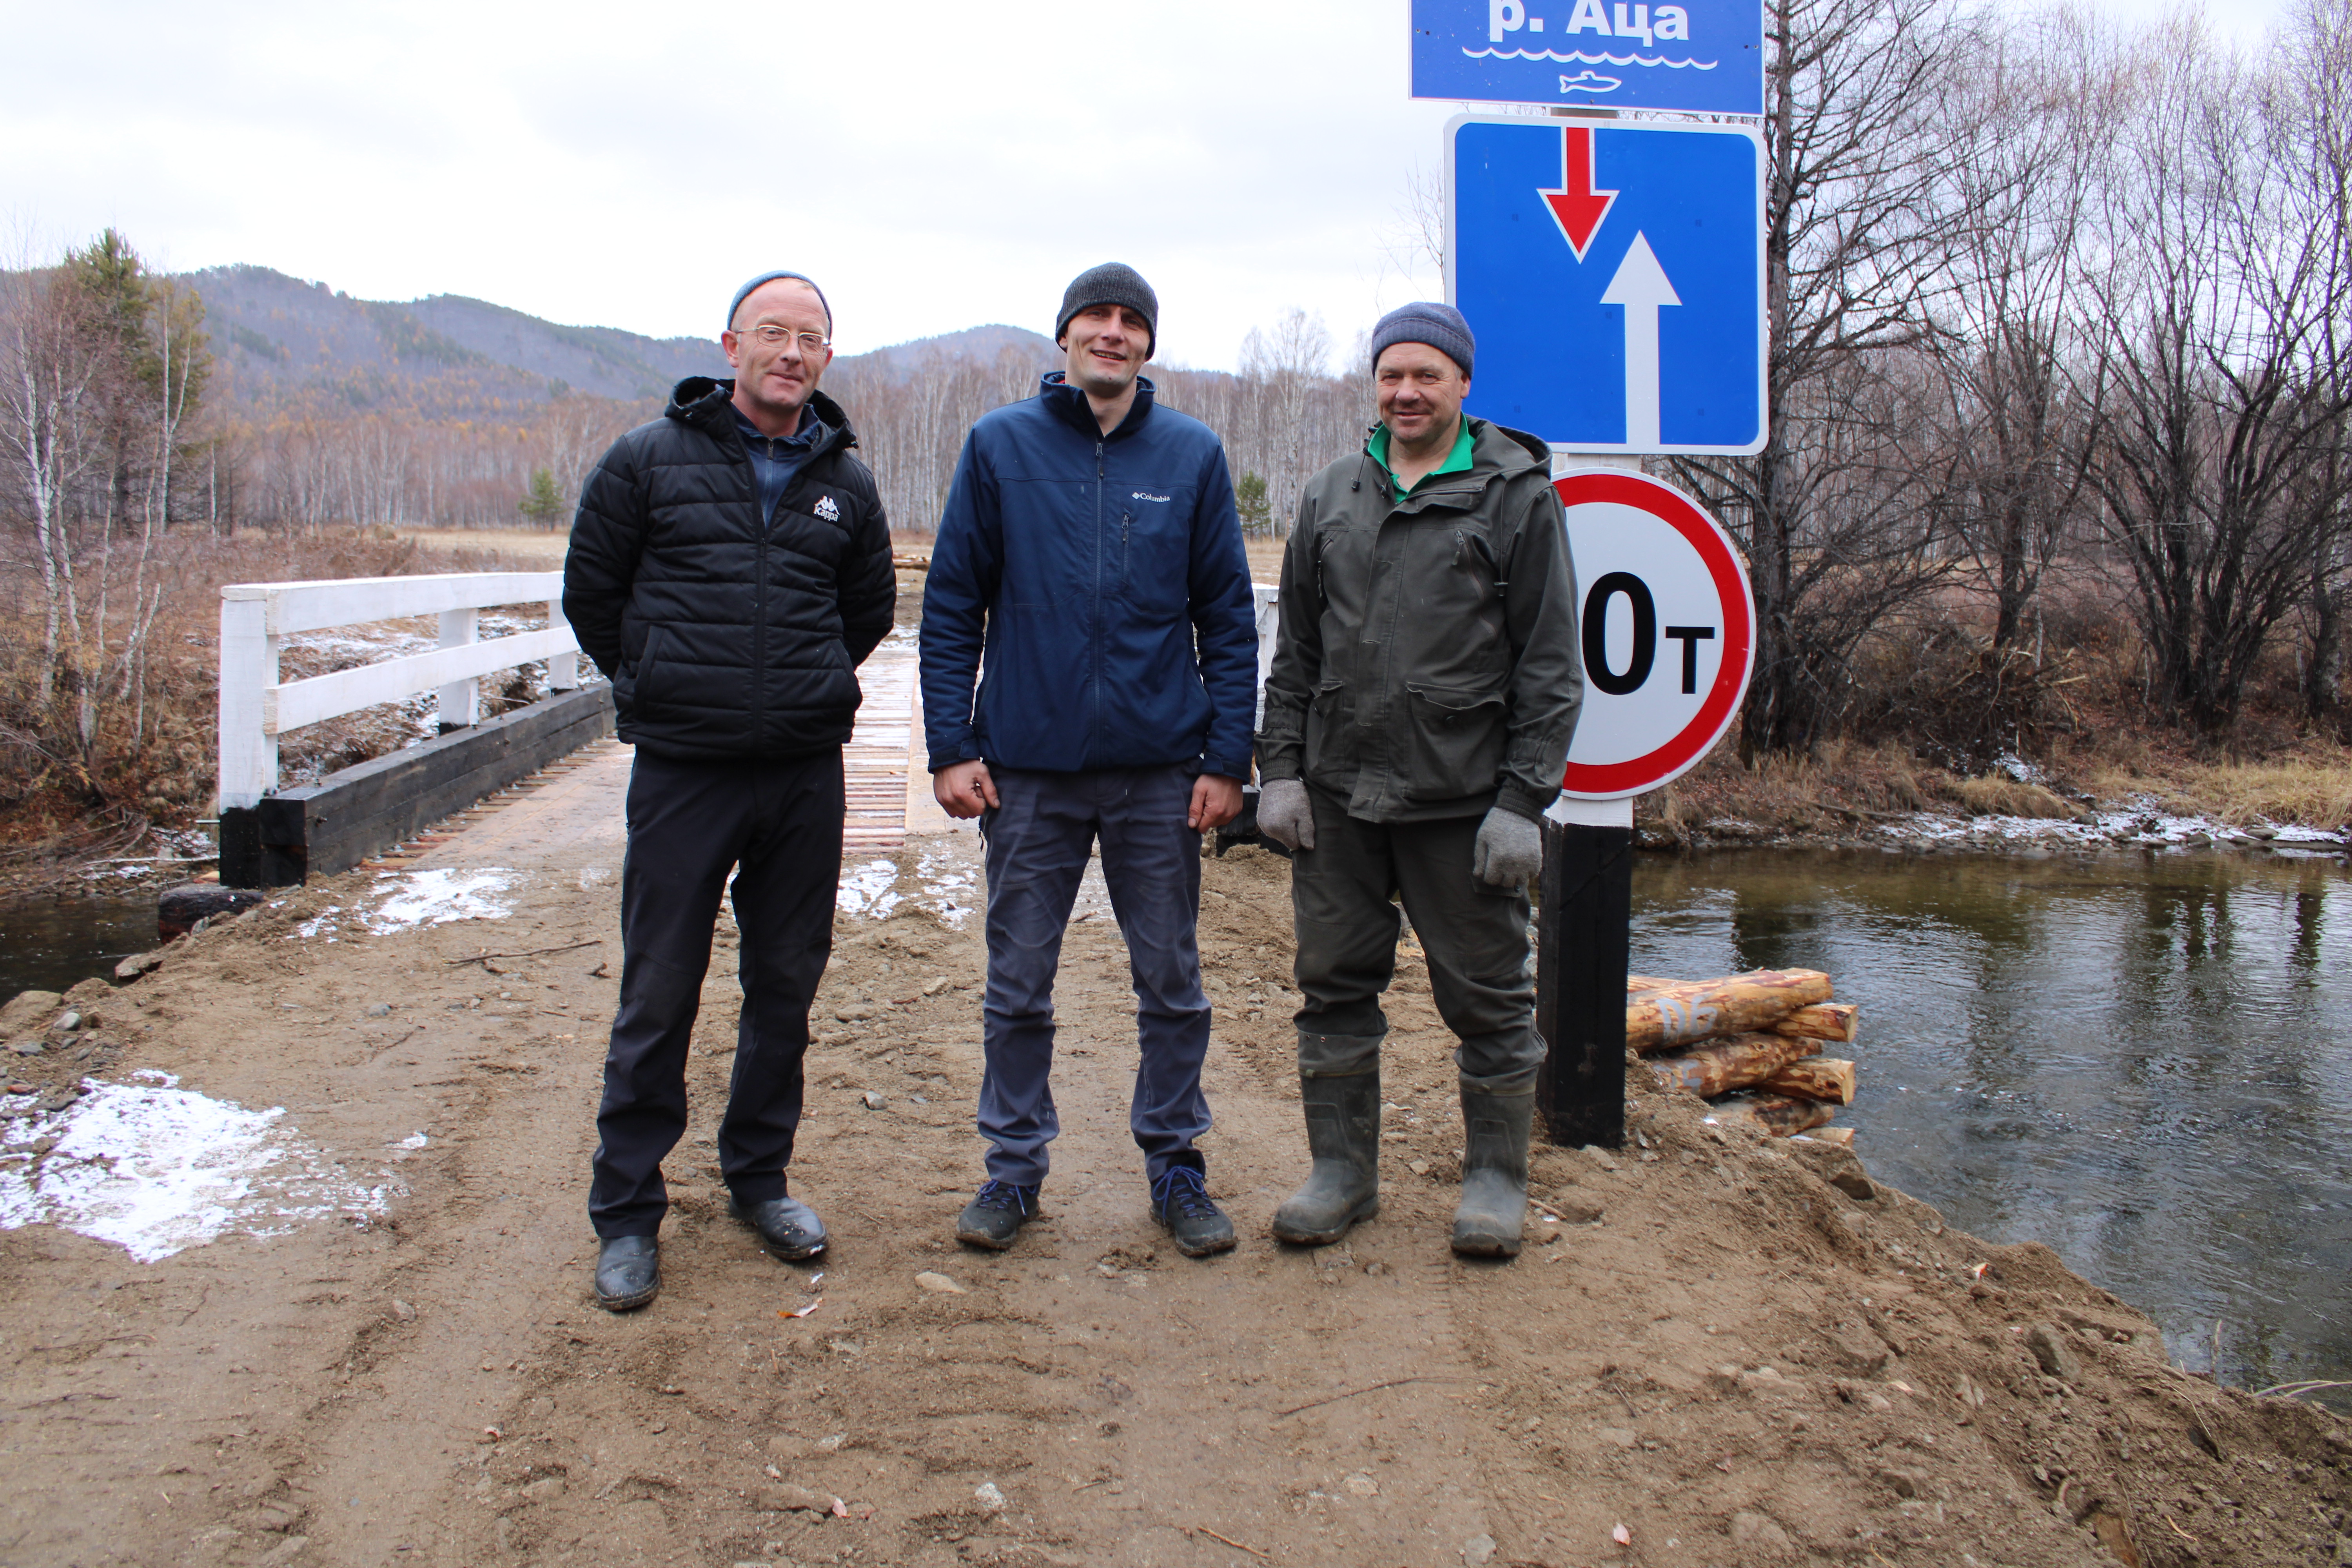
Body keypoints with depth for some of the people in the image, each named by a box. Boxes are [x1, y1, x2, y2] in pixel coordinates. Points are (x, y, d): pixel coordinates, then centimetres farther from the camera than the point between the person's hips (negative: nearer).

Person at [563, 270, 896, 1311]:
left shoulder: (844, 480, 7)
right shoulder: (648, 460, -1)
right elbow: (590, 591, 9)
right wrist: (659, 689, 12)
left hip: (807, 775, 3)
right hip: (682, 772, -3)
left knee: (786, 986, 11)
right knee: (658, 997, 2)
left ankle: (759, 1178, 28)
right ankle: (627, 1213, 15)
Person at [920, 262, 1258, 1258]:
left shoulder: (1194, 455, 5)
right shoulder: (999, 446, 4)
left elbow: (1228, 618, 5)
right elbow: (951, 607, 3)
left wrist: (1227, 758, -2)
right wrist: (951, 747, -4)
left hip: (1161, 773, 1)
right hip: (1028, 770, 0)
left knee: (1172, 984, 9)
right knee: (1017, 986, 8)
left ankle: (1176, 1165, 24)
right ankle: (1014, 1166, 24)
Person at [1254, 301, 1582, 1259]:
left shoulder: (1517, 495, 0)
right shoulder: (1331, 497, 12)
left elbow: (1549, 665, -3)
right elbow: (1295, 651, 16)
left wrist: (1523, 800, -9)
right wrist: (1280, 769, 6)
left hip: (1464, 801, -4)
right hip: (1338, 797, 4)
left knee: (1486, 995, 6)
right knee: (1335, 987, 9)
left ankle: (1496, 1179, 22)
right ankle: (1342, 1171, 24)